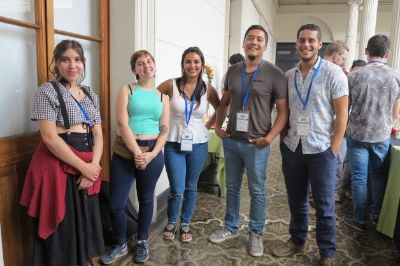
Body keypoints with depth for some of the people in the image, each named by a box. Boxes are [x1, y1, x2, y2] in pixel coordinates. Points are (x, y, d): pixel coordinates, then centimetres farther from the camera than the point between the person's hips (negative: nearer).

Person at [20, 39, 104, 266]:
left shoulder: (91, 95, 12)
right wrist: (83, 166, -15)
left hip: (88, 167, 6)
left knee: (86, 222, 16)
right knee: (61, 226, 5)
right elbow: (50, 138, -14)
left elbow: (98, 134, 8)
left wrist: (93, 166, -8)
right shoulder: (47, 91, -6)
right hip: (57, 167, -5)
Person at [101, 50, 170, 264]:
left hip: (152, 153, 2)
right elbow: (122, 124, -9)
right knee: (116, 204, 0)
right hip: (124, 152, -1)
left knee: (146, 199, 14)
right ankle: (120, 244, 26)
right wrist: (137, 153, -14)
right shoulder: (126, 90, 2)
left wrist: (151, 155, -11)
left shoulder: (163, 97, 9)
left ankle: (142, 242, 35)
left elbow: (164, 131, 4)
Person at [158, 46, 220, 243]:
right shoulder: (171, 85, -7)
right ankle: (171, 222, 29)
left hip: (198, 145, 2)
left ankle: (185, 224, 35)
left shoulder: (208, 90, -1)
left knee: (191, 187, 14)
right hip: (174, 144, -2)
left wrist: (208, 125, 5)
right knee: (176, 190, -1)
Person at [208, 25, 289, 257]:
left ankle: (256, 234, 28)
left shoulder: (275, 74, -7)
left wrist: (269, 137, -16)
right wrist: (218, 125, 5)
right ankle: (231, 227, 36)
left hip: (256, 144, -4)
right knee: (232, 187, 17)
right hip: (231, 141, 4)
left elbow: (284, 110, -8)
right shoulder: (233, 71, 7)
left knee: (257, 192, 9)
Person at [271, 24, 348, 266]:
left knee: (325, 206, 9)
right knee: (296, 201, 18)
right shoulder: (288, 76, 7)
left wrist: (333, 150, -10)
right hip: (292, 148, 4)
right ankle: (297, 240, 37)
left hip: (321, 150, -4)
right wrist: (284, 139, 4)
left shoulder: (334, 73, -6)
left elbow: (341, 114, -7)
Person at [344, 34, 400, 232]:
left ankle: (359, 220, 15)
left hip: (357, 134, -2)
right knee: (379, 176, 17)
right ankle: (377, 215, 30)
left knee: (359, 177, 6)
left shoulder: (355, 76, -10)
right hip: (382, 136, 2)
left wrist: (347, 127, 18)